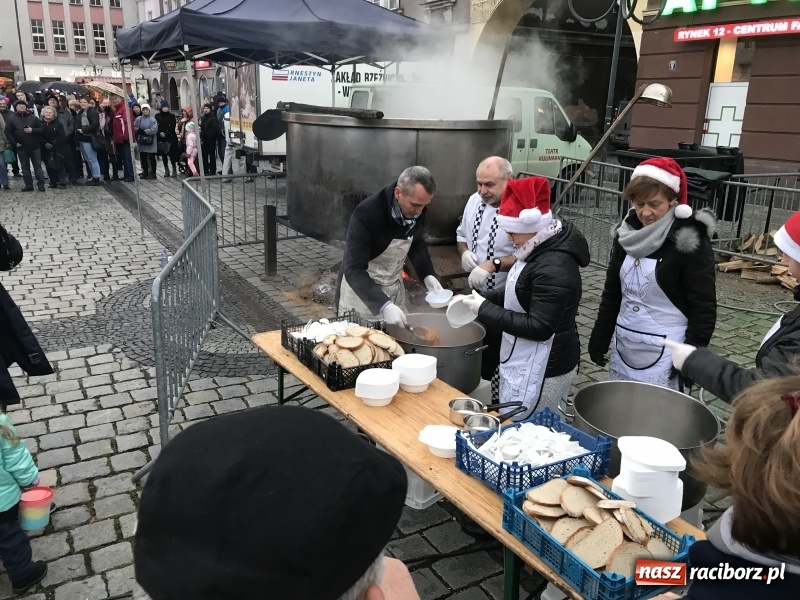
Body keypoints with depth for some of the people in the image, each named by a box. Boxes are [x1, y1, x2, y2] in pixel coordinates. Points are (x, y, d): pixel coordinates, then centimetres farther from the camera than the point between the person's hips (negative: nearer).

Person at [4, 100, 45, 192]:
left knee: (38, 166, 1)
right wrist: (14, 143, -7)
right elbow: (8, 132, 2)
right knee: (25, 167, 6)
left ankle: (41, 184, 3)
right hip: (21, 147, 1)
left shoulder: (33, 118, 5)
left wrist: (32, 130, -16)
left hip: (35, 146, -1)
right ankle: (28, 185, 10)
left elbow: (41, 129, 2)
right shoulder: (12, 119, 4)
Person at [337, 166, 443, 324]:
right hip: (361, 288, -5)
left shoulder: (417, 210, -12)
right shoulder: (366, 214, -30)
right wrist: (384, 305, -43)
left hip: (394, 286, 6)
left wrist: (428, 275, -9)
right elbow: (354, 271, -32)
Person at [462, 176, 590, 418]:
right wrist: (481, 299, 3)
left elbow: (538, 327, -26)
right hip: (527, 361, 10)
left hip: (542, 369, -10)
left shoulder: (553, 267, -26)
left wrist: (485, 310, -20)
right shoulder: (540, 249, 5)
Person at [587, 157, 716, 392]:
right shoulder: (628, 232, 4)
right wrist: (600, 338, 12)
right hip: (624, 345, 6)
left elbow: (704, 309, -13)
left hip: (665, 351, -6)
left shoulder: (690, 240, -14)